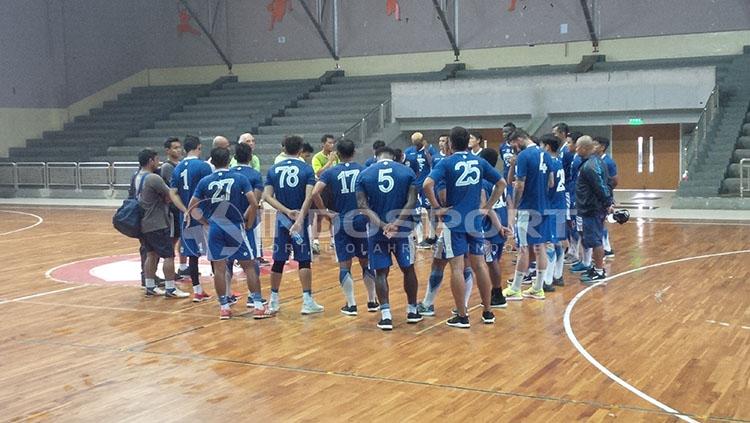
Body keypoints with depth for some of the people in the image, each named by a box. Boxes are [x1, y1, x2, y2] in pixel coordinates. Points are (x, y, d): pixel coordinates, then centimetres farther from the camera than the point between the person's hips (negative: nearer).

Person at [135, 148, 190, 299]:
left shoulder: (138, 177, 10)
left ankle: (150, 287, 18)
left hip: (144, 223, 9)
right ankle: (170, 289, -1)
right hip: (157, 224, -9)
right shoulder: (154, 178, -19)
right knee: (169, 256, -3)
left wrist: (162, 198, 6)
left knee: (151, 255, 15)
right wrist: (165, 199, 7)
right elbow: (170, 196, -15)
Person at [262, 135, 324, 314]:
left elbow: (267, 196, -6)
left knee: (279, 260, 11)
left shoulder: (273, 169, 4)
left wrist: (287, 211, -13)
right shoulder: (307, 169, -4)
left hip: (282, 219, 3)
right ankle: (307, 301, -1)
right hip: (301, 219, -3)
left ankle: (274, 300, 19)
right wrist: (300, 218, -22)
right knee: (304, 260, 2)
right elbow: (309, 197, -17)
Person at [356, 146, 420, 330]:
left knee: (381, 272, 8)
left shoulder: (363, 174, 1)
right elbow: (411, 202, -11)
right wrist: (396, 223, -17)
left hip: (377, 231, 0)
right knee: (408, 269, 17)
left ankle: (386, 315, 1)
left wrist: (382, 225, -17)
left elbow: (363, 206, -9)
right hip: (402, 228, 0)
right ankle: (412, 311, 26)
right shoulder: (407, 172, 0)